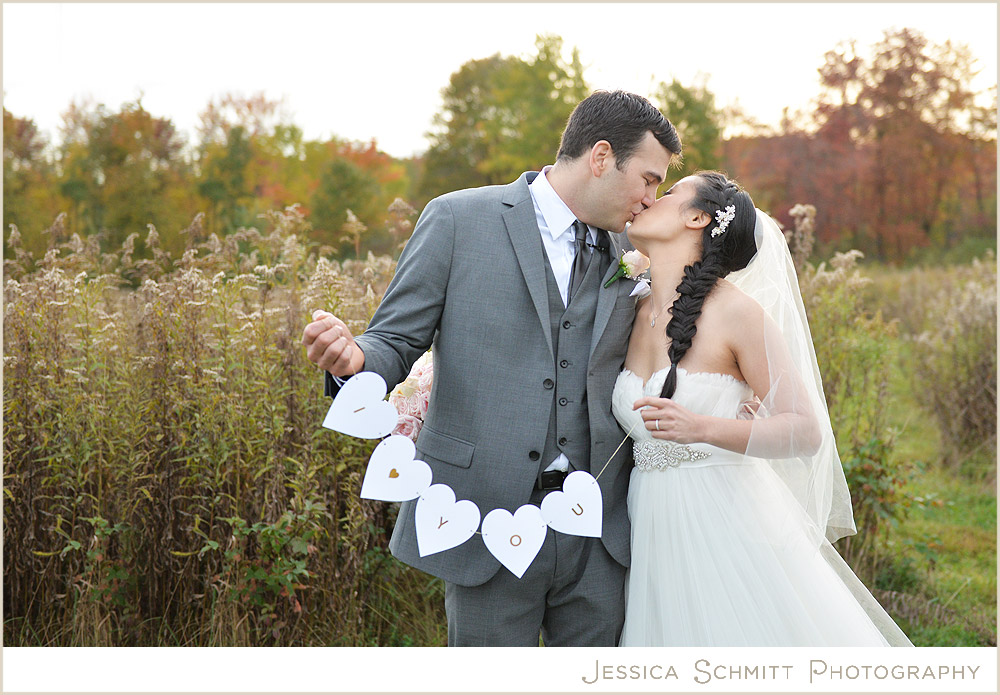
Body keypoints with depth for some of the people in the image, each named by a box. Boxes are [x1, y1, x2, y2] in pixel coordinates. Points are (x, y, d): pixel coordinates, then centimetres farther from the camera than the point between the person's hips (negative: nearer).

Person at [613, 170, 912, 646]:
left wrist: (702, 428, -26)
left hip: (727, 530, -5)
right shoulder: (635, 312, 6)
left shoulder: (737, 311, -12)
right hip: (655, 537, 6)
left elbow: (806, 430, -13)